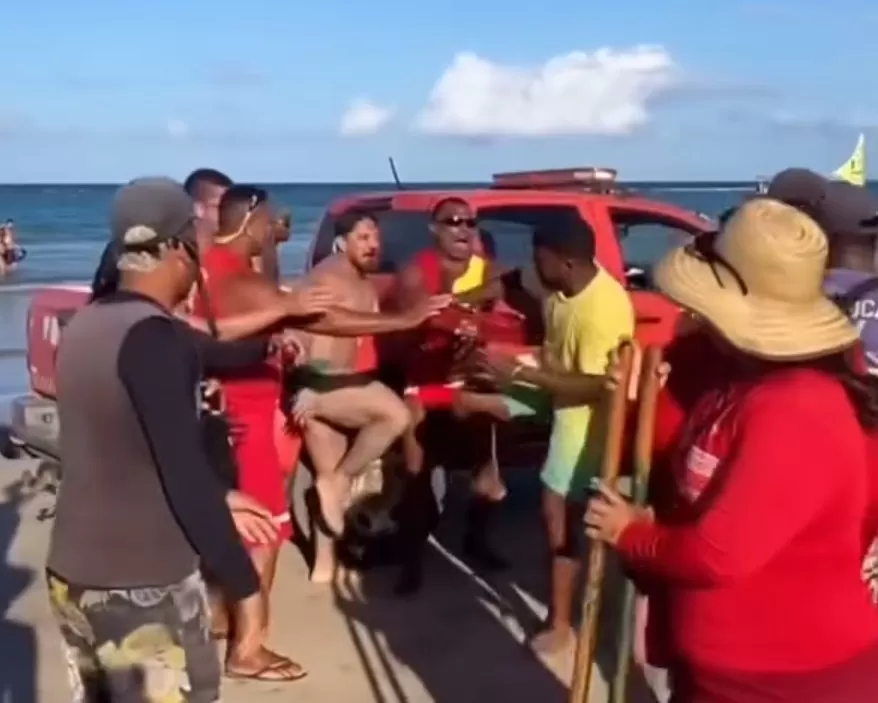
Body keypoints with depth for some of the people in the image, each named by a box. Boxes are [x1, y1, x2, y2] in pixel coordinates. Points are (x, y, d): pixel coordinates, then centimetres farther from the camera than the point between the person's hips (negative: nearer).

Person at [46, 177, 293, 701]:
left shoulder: (88, 324, 6)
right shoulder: (151, 335, -19)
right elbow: (182, 471, -22)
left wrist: (215, 501, 22)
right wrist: (245, 584, -15)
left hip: (72, 574, 8)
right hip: (144, 588, -8)